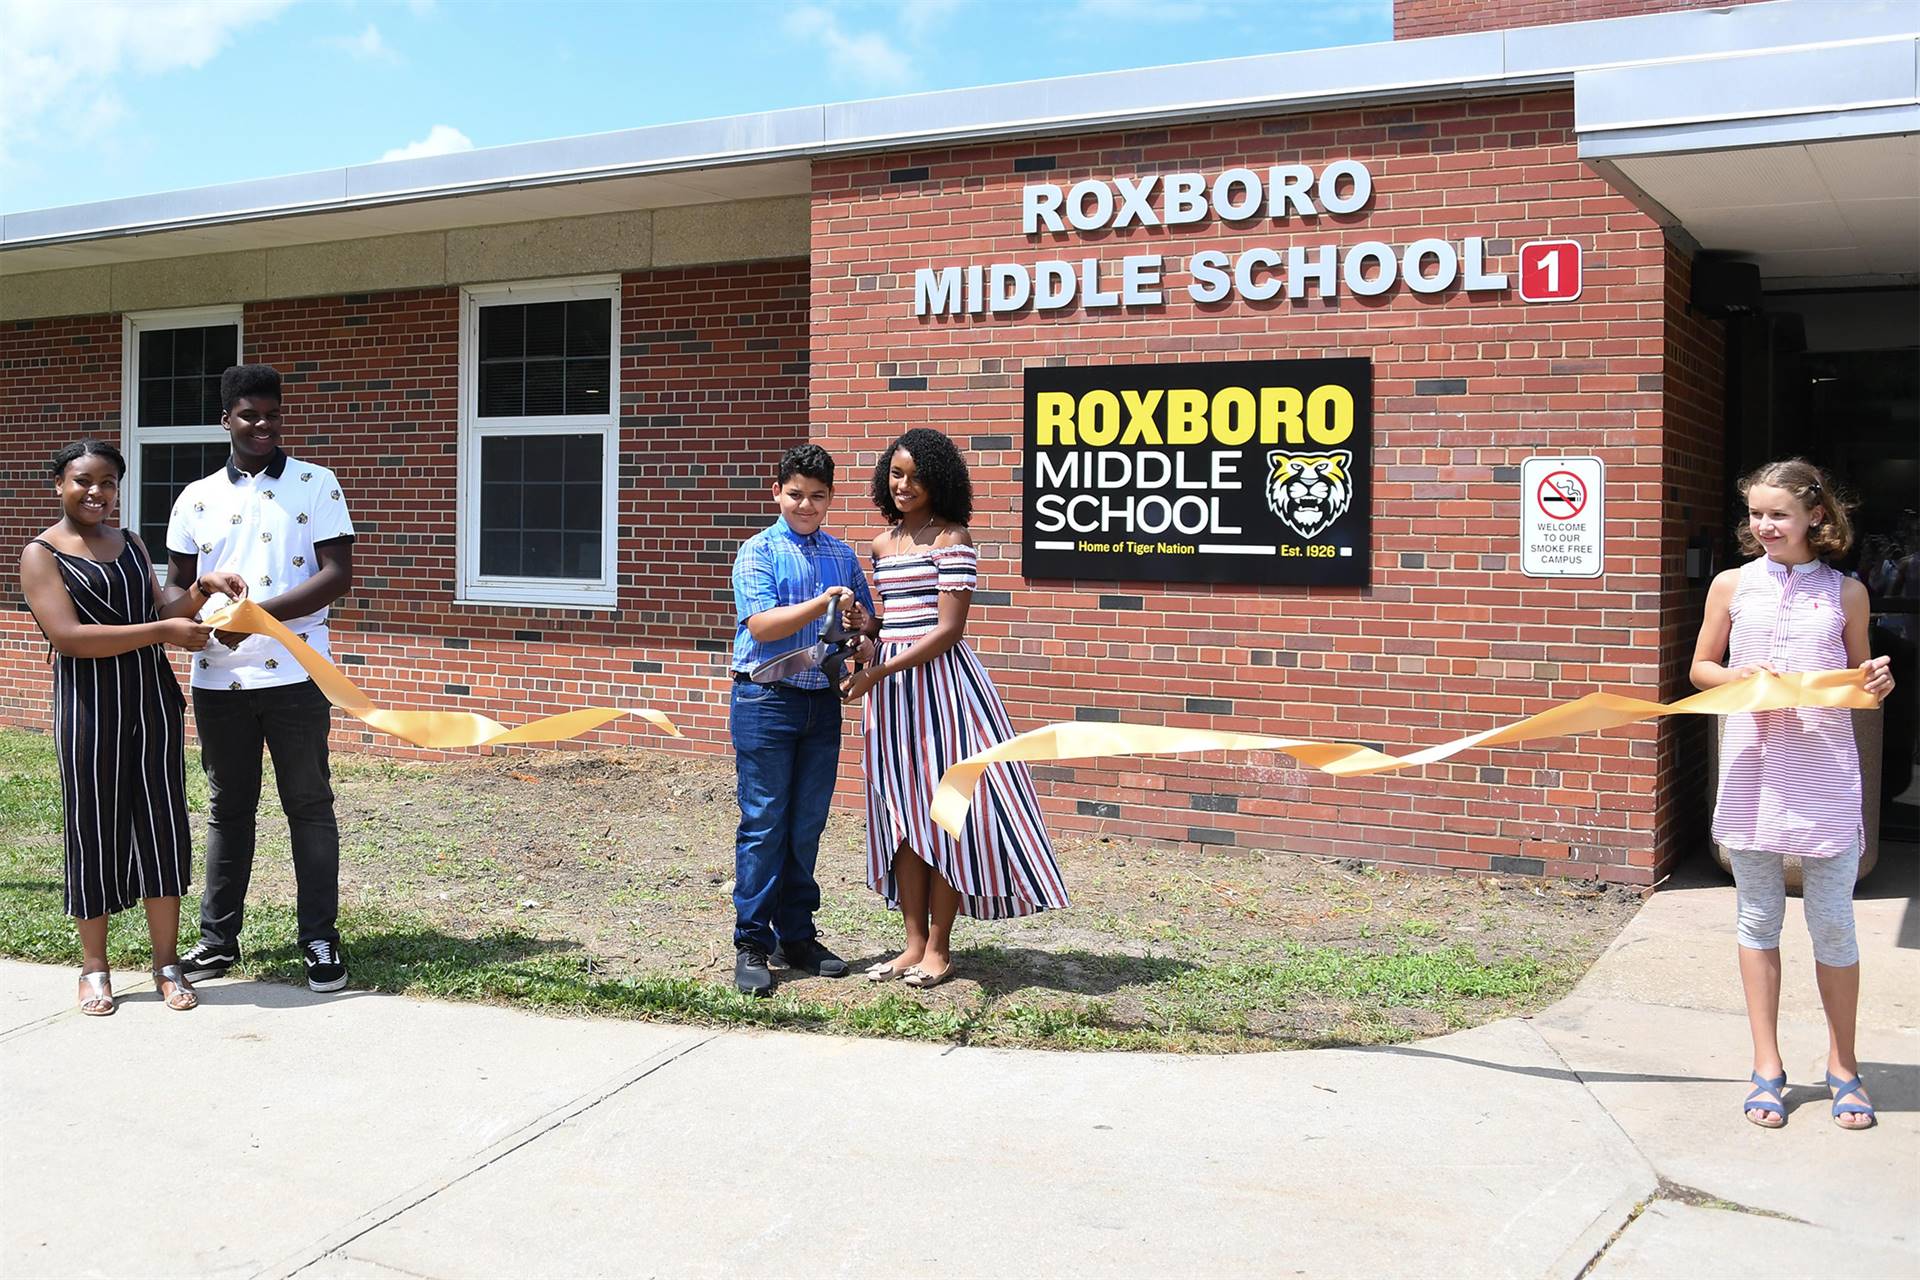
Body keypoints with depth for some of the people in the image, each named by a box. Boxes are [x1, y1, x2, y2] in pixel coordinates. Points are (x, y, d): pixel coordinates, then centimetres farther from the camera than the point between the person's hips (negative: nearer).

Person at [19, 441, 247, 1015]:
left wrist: (200, 590, -2)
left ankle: (167, 962, 13)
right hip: (89, 707, -5)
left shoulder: (129, 543, 13)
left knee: (163, 823, 5)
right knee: (95, 828, 3)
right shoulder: (41, 554, -5)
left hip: (153, 698, 5)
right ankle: (94, 967, 18)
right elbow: (69, 636, -16)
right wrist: (164, 632, -19)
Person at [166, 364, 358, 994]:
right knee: (228, 810, 12)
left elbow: (338, 575, -7)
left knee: (309, 806, 3)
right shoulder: (196, 498, 10)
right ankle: (218, 940, 21)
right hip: (218, 678, 3)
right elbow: (175, 584, 11)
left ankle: (320, 940, 9)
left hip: (294, 675, -3)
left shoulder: (315, 485, 0)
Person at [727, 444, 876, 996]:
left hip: (822, 702, 5)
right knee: (763, 824, -3)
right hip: (766, 699, -5)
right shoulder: (758, 552, -3)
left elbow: (866, 625, 15)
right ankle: (752, 945, 4)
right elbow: (762, 625, -14)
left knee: (807, 825, 10)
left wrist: (857, 622, -8)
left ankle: (796, 936, 20)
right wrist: (824, 601, -22)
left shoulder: (844, 556, 12)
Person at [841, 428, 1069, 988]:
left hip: (941, 683, -7)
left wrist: (878, 672, -17)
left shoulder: (951, 538, -7)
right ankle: (915, 943, 14)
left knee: (945, 808, -2)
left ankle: (939, 948, 7)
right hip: (891, 684, 7)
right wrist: (865, 624, 0)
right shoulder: (883, 544, 14)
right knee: (904, 813, 8)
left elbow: (947, 630, -14)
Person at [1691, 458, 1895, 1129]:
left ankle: (1842, 1066, 22)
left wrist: (1878, 683, -11)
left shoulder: (1846, 593, 3)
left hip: (1826, 771, -1)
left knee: (1833, 922, 4)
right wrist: (1742, 676, -10)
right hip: (1752, 770, 1)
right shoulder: (1732, 585, 4)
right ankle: (1767, 1066, 20)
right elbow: (1700, 668, 10)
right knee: (1758, 919, 9)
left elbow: (1857, 681, 12)